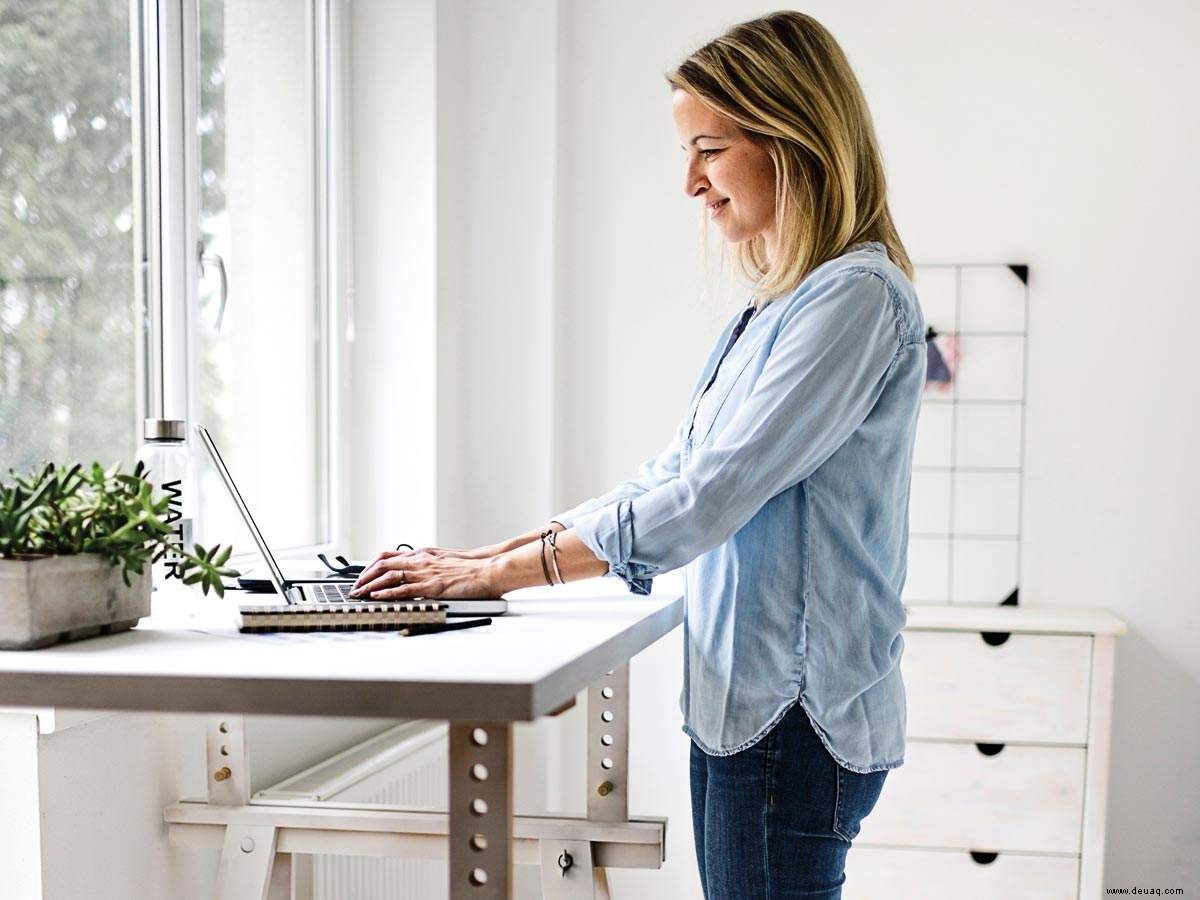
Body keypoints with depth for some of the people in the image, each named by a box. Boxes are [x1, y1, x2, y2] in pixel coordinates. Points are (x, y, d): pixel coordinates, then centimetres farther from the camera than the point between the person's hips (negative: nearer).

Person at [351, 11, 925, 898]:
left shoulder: (856, 296, -15)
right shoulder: (772, 308, 15)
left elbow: (704, 498, -20)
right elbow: (670, 479, 16)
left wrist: (499, 574, -14)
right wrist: (489, 554, 8)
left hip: (795, 716, -9)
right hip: (740, 701, 9)